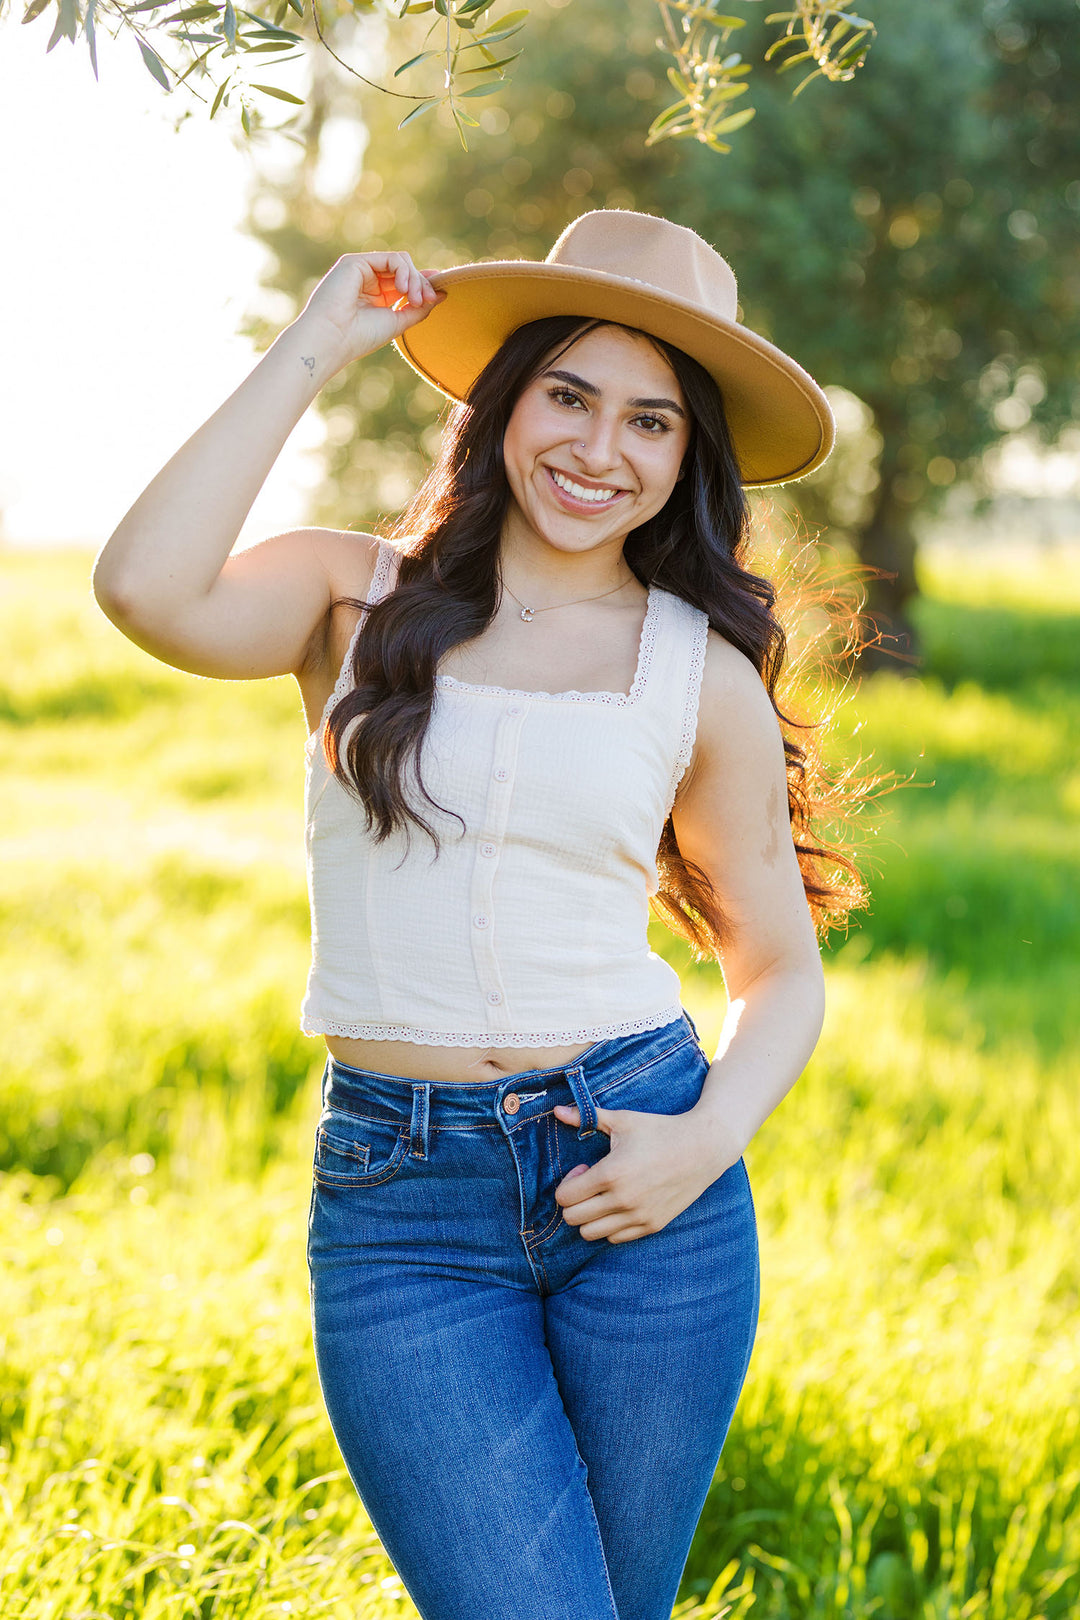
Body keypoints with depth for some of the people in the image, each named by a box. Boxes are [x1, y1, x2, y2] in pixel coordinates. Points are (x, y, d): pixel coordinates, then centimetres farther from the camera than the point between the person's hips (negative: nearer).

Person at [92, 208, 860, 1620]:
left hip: (634, 1180, 2)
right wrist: (315, 348, -9)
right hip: (399, 1206, -1)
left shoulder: (705, 675, 5)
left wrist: (707, 1143, -7)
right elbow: (146, 591, -17)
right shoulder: (359, 599, 3)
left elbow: (782, 970, 12)